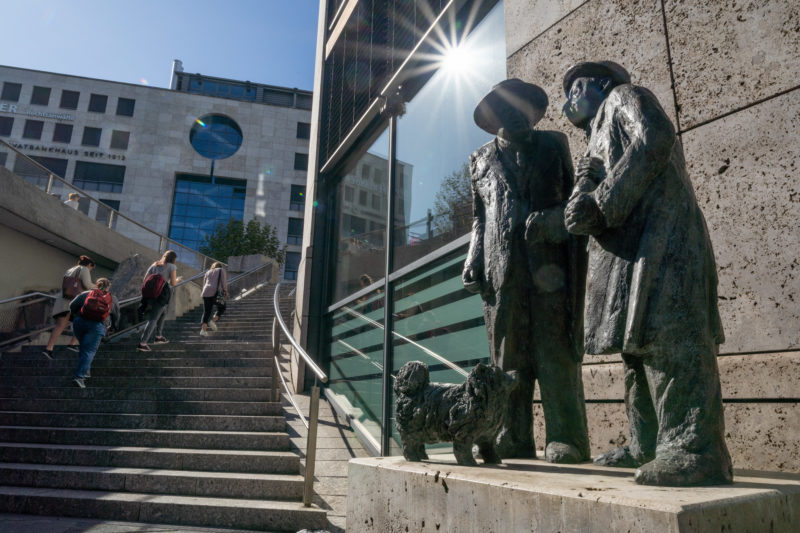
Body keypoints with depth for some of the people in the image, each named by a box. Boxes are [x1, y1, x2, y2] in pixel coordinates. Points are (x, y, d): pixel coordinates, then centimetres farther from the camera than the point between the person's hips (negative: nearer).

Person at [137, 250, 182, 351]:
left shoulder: (154, 265, 16)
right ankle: (142, 344, -16)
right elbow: (173, 283, -5)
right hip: (162, 295, -7)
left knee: (163, 313, 29)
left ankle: (158, 337, 32)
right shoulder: (172, 267, 2)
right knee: (152, 319, -8)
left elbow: (145, 279, 9)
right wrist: (178, 279, 17)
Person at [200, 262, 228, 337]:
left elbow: (204, 284, 21)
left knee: (206, 312, 9)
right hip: (216, 293, -4)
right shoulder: (221, 270, 13)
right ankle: (213, 321, 0)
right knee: (221, 308, 18)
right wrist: (225, 291, 13)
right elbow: (224, 282, 3)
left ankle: (203, 330, -3)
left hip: (206, 293, 4)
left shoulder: (208, 272, 24)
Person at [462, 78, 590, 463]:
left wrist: (554, 219, -8)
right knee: (507, 354, 0)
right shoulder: (482, 160, 23)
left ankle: (566, 441, 0)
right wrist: (473, 263, 8)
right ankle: (513, 441, 6)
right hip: (502, 270, 2)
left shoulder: (553, 146, 19)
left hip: (549, 263, -1)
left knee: (556, 351, -6)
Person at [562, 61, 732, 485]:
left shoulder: (626, 96, 12)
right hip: (629, 249, 9)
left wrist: (604, 203, -14)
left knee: (666, 337, -17)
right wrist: (584, 201, -6)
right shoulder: (601, 137, 34)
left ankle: (696, 452, -16)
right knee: (638, 341, 6)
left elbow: (655, 140, -12)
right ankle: (648, 447, 12)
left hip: (659, 239, -9)